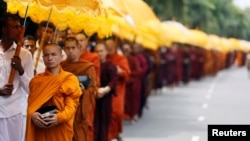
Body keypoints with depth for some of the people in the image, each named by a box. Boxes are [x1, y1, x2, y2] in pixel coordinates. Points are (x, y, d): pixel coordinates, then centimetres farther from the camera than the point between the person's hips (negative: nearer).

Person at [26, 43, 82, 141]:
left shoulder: (70, 79, 3)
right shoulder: (36, 80, 13)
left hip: (61, 129, -2)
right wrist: (32, 115, -14)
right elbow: (30, 103, 8)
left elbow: (72, 105, -3)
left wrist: (59, 117, -21)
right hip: (40, 129, 2)